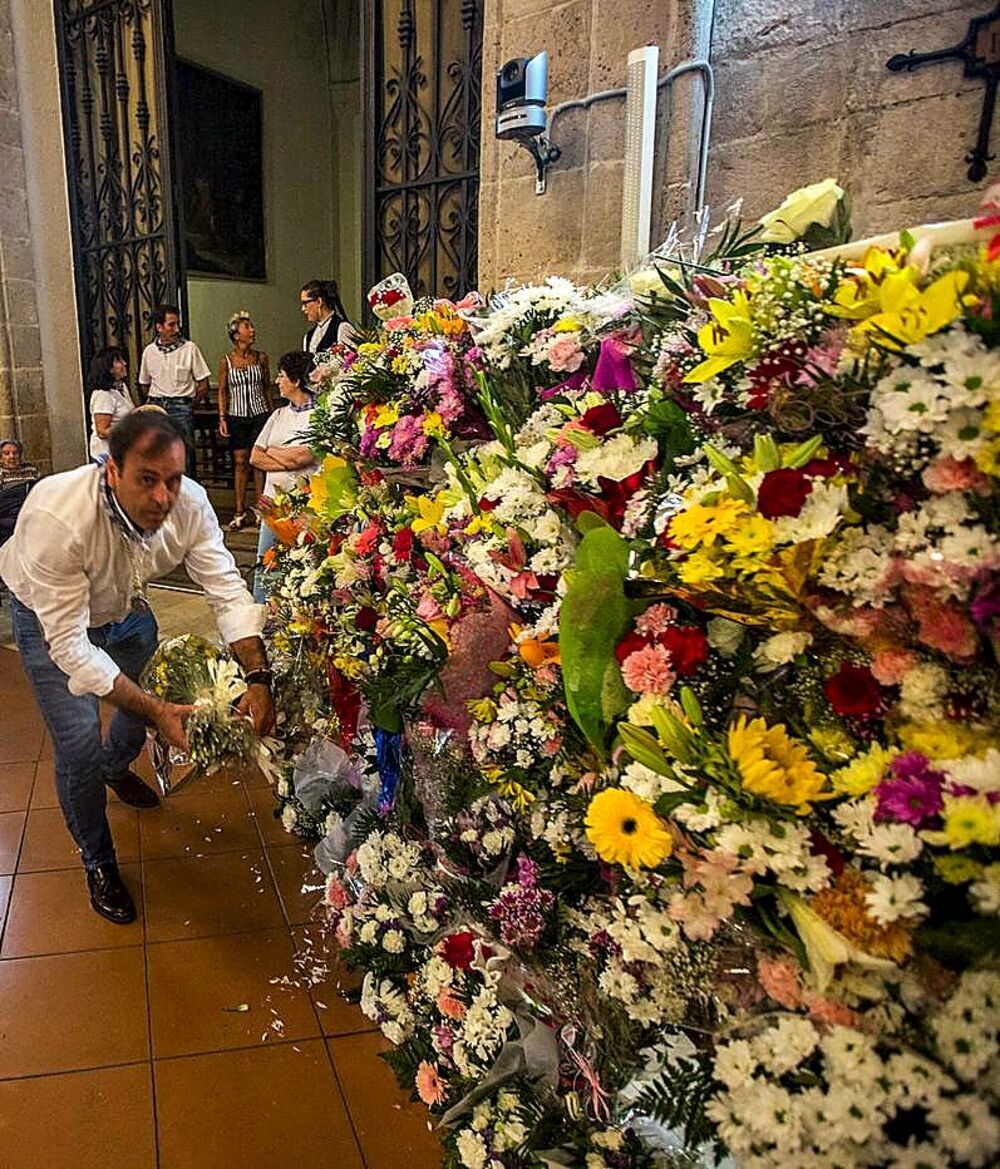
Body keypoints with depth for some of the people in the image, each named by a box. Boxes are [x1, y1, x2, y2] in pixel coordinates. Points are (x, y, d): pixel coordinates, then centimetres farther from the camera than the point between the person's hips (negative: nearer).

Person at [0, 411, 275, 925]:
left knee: (156, 698, 16)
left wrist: (258, 678, -40)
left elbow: (228, 590, -27)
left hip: (123, 609, 5)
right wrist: (156, 710, -43)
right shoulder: (56, 519, -42)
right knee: (78, 742, -9)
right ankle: (98, 863, 17)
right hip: (49, 617, -4)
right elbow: (69, 642, -37)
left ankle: (114, 768, 52)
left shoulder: (189, 503, -30)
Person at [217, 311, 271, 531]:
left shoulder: (261, 358, 3)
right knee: (240, 462, 3)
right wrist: (222, 418, -3)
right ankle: (241, 512, 8)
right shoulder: (226, 361, 0)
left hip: (260, 414, 0)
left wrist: (271, 413, 4)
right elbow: (222, 392, 5)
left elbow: (266, 387, 9)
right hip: (236, 415, 0)